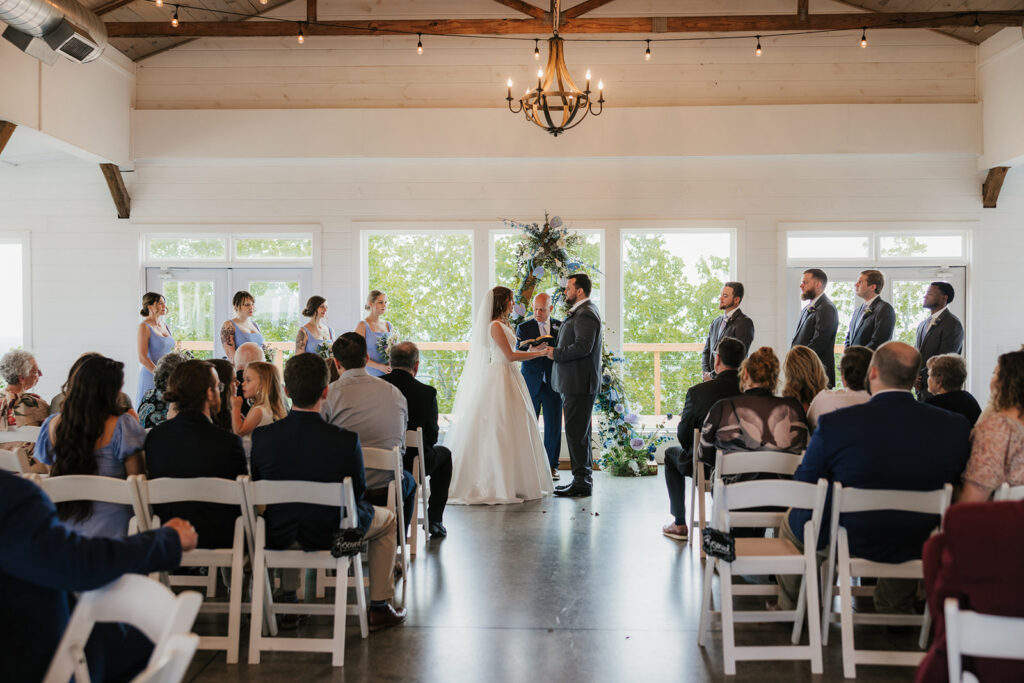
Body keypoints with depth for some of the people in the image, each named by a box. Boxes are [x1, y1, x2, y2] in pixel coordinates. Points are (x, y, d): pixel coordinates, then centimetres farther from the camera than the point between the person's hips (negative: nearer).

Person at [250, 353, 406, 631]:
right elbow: (358, 494, -12)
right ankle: (379, 608, 27)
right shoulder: (345, 440, -26)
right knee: (386, 519, 26)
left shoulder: (262, 437, -17)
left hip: (279, 536, 3)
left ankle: (289, 601, 41)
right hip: (330, 535, -3)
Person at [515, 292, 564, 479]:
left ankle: (551, 465, 12)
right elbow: (518, 354, -8)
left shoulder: (560, 327, 6)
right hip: (531, 384, 0)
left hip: (553, 384, 1)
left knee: (553, 427, 2)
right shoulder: (524, 327, 3)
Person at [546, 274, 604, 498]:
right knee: (579, 433, 14)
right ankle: (584, 479, 21)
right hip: (578, 383, 11)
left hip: (579, 384, -11)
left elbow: (583, 347, -25)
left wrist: (556, 353, -14)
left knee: (576, 432, -7)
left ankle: (582, 482, -3)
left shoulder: (585, 314, -15)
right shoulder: (585, 312, 19)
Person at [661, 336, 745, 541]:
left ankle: (679, 524, 28)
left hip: (705, 466, -4)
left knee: (671, 453, 28)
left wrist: (681, 423, 12)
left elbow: (683, 438, -12)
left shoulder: (697, 391, -20)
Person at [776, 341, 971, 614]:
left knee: (792, 519, 29)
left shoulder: (834, 423, -24)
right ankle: (895, 610, 44)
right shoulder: (955, 427, -16)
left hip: (844, 542, -2)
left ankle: (790, 608, 46)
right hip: (915, 549, 3)